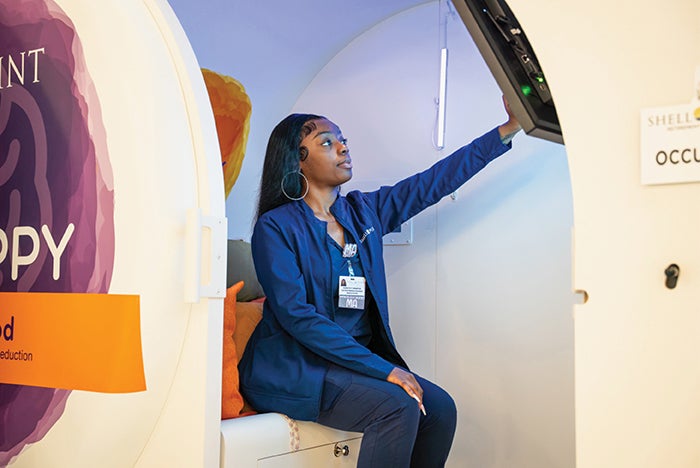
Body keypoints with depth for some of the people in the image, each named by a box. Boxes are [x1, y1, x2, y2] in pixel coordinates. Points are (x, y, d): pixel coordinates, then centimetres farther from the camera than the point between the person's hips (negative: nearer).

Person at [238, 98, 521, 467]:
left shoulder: (364, 211, 10)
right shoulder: (275, 226, -8)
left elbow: (437, 180, 10)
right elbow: (296, 315, -18)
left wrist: (509, 129, 6)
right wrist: (381, 368, -22)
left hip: (361, 357, 7)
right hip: (292, 368, -6)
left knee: (439, 408, -13)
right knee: (398, 407, -26)